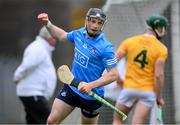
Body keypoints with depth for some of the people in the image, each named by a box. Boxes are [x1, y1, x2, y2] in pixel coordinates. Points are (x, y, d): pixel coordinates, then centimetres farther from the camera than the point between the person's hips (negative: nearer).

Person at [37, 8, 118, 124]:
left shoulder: (105, 47, -22)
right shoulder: (79, 34, -2)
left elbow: (113, 74, -22)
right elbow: (63, 36, 22)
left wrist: (91, 85, -30)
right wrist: (48, 24, 11)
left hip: (90, 96, -5)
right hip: (71, 87, 5)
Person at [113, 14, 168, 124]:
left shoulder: (129, 41, 1)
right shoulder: (162, 49, -6)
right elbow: (158, 75, -11)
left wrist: (118, 79, 12)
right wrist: (159, 97, -1)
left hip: (128, 89, 2)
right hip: (148, 91, -2)